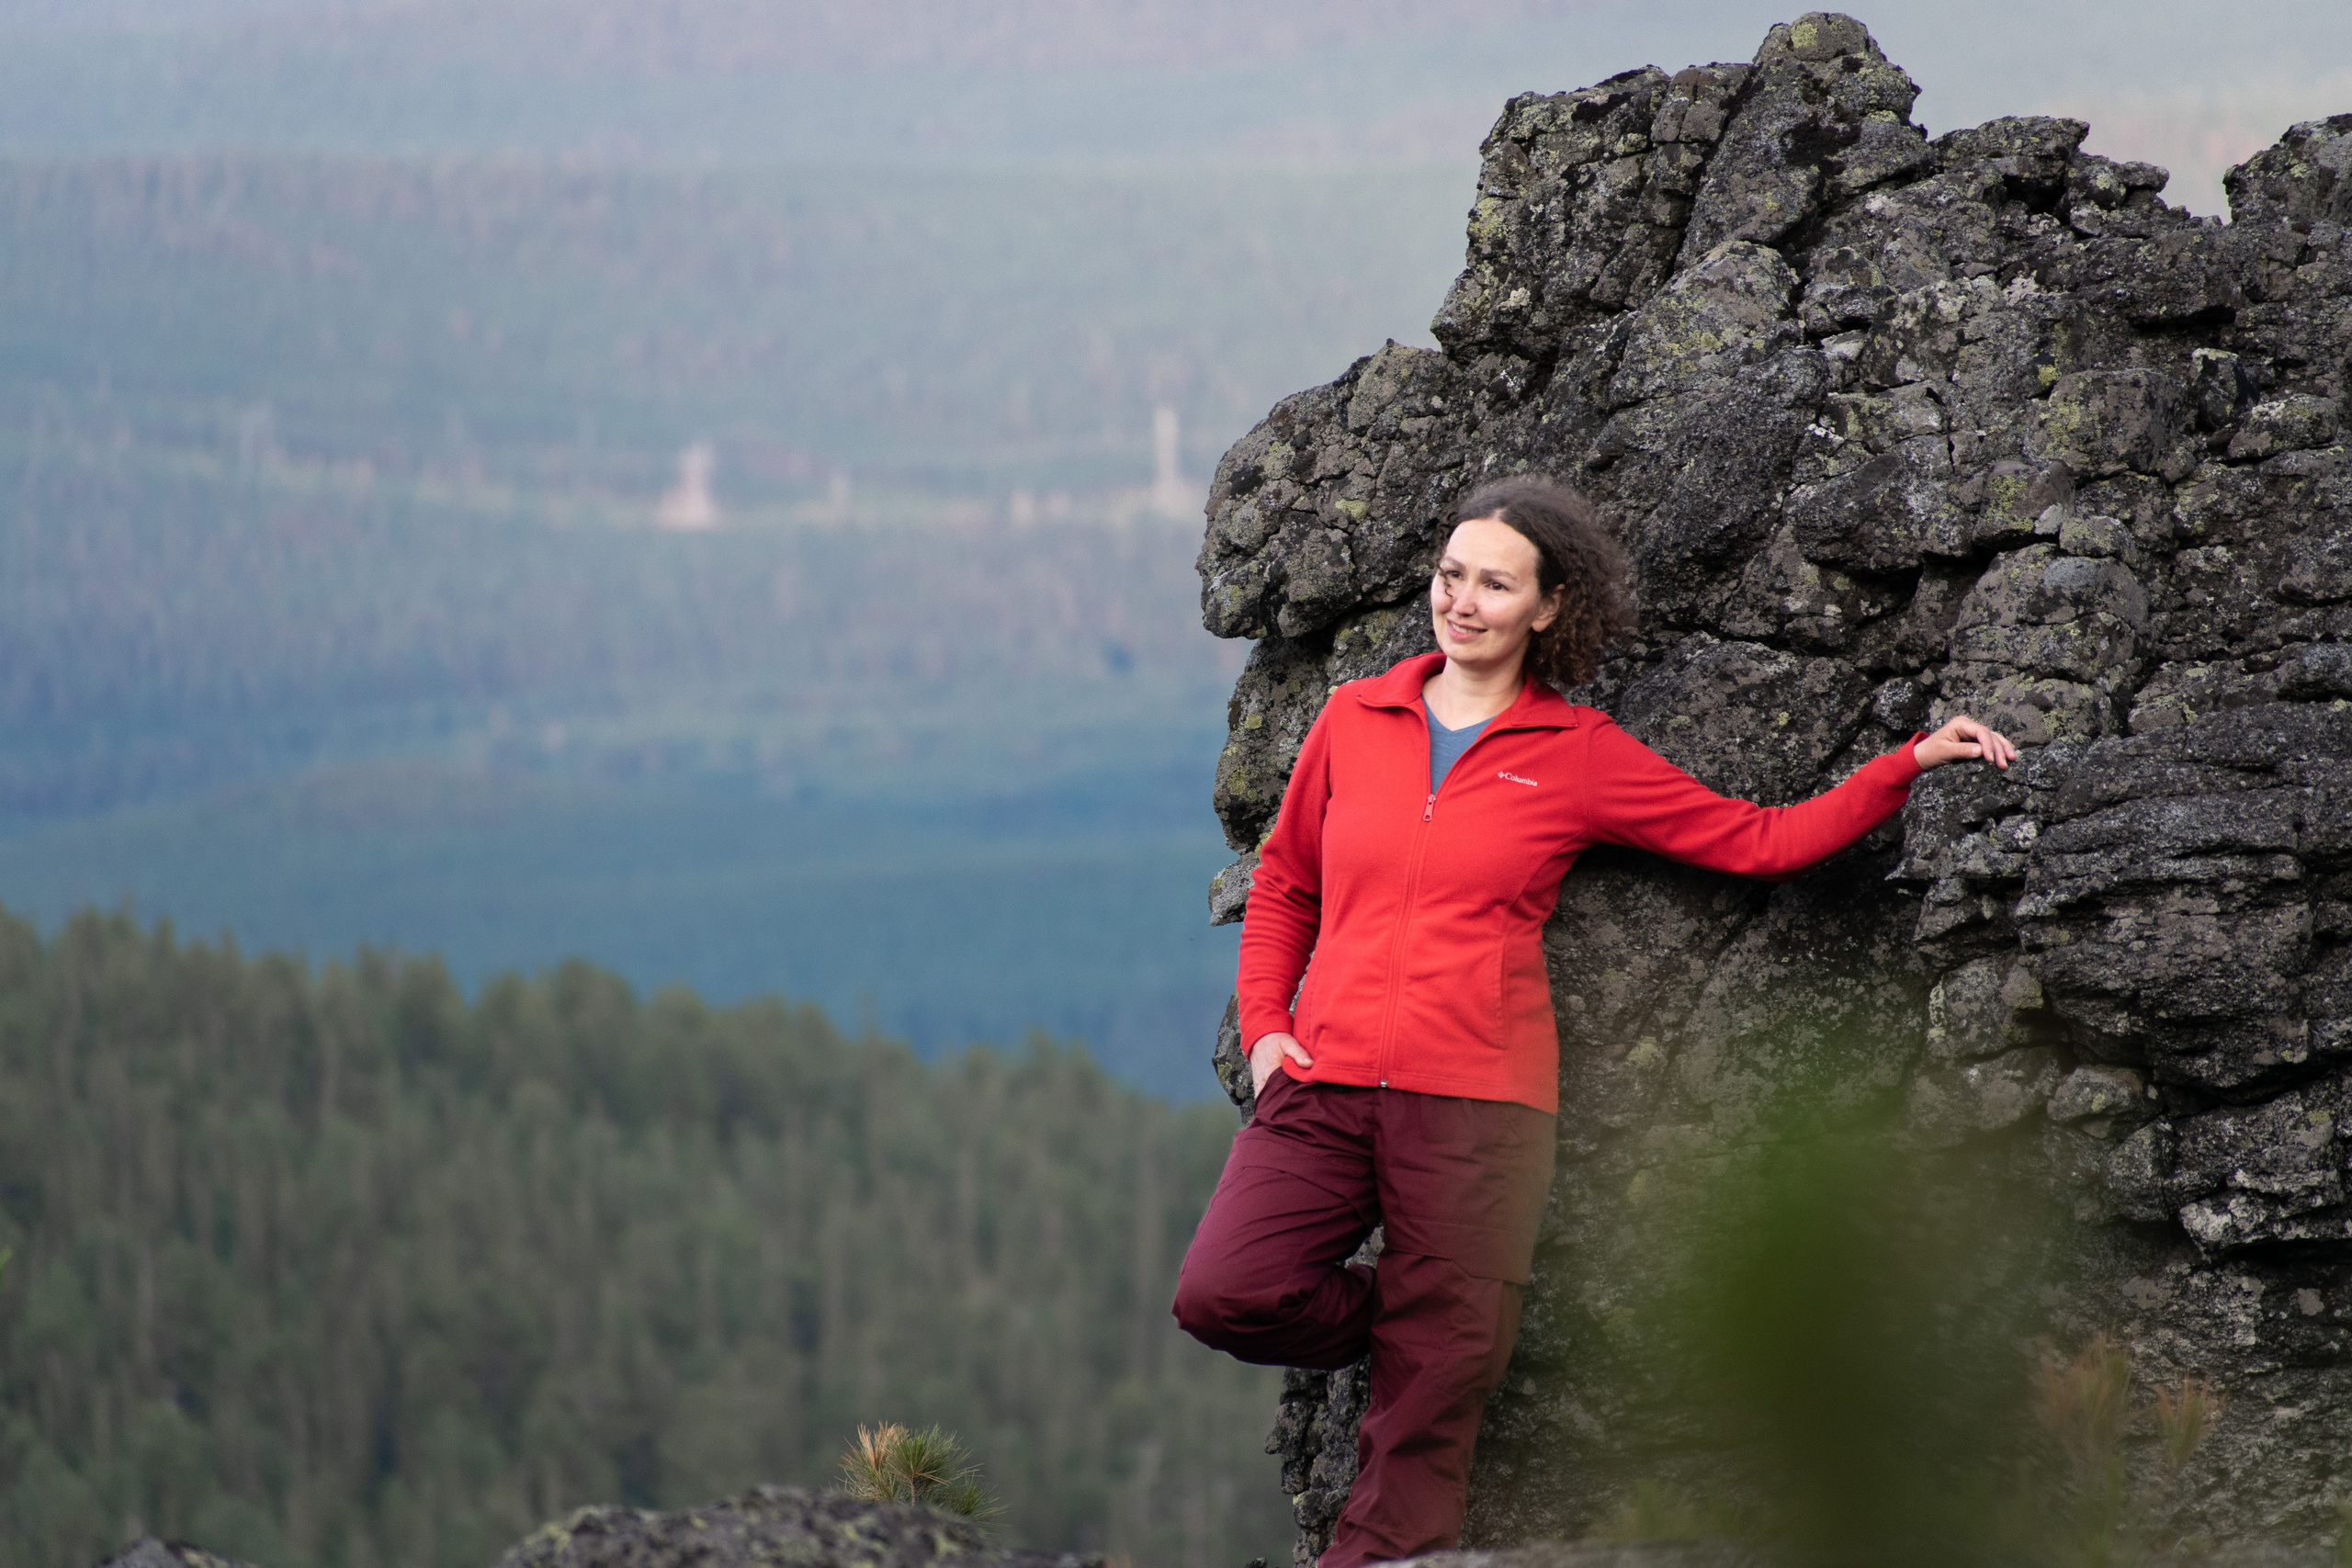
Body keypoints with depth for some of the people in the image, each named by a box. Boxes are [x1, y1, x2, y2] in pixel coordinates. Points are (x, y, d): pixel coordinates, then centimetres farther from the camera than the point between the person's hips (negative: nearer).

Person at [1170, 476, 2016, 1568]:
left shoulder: (1580, 758, 5)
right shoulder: (1355, 720, 10)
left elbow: (1760, 842, 9)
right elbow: (1284, 884, 22)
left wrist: (1913, 762, 3)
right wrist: (1263, 1024, 8)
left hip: (1477, 1105, -2)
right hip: (1323, 1085, 2)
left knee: (1430, 1409, -2)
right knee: (1224, 1293, -17)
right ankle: (1396, 1326, 12)